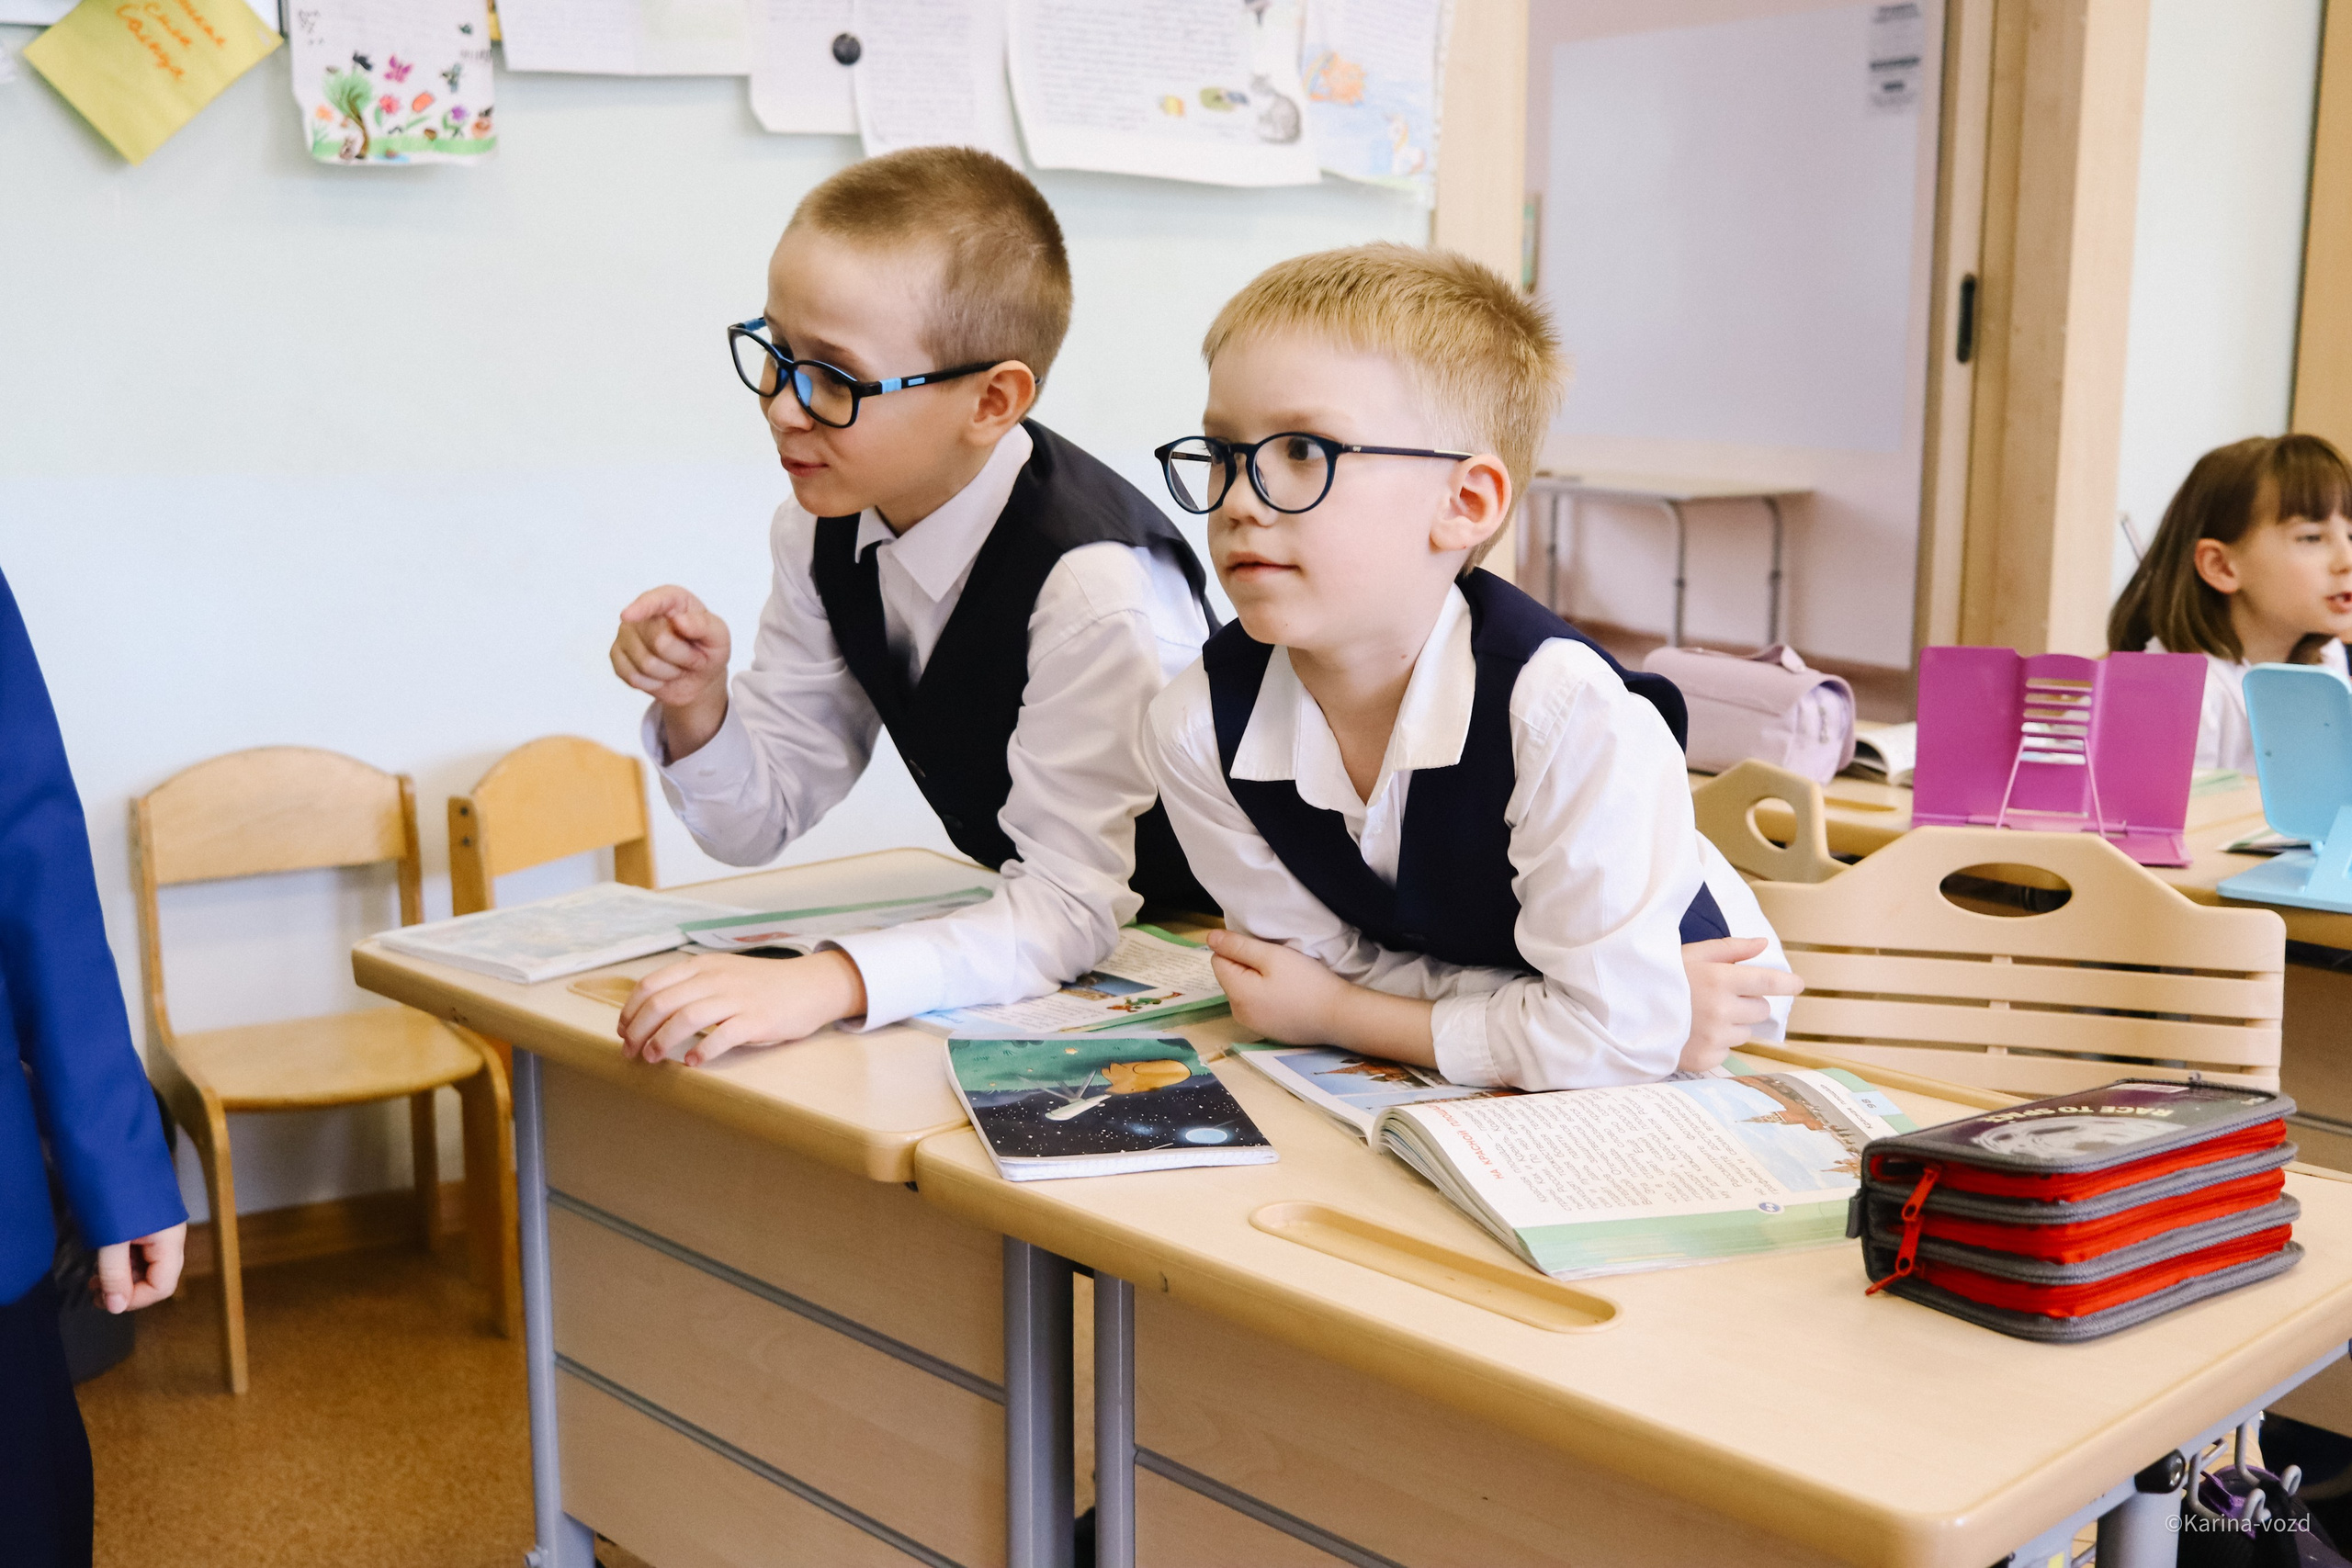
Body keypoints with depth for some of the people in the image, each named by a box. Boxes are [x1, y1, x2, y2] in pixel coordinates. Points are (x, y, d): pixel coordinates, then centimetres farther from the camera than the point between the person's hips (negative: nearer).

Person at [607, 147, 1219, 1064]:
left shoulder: (1095, 586, -28)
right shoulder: (825, 527, -6)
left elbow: (1071, 909, -30)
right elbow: (757, 823, 2)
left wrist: (824, 981, -43)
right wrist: (695, 706, -20)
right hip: (1021, 925, 6)